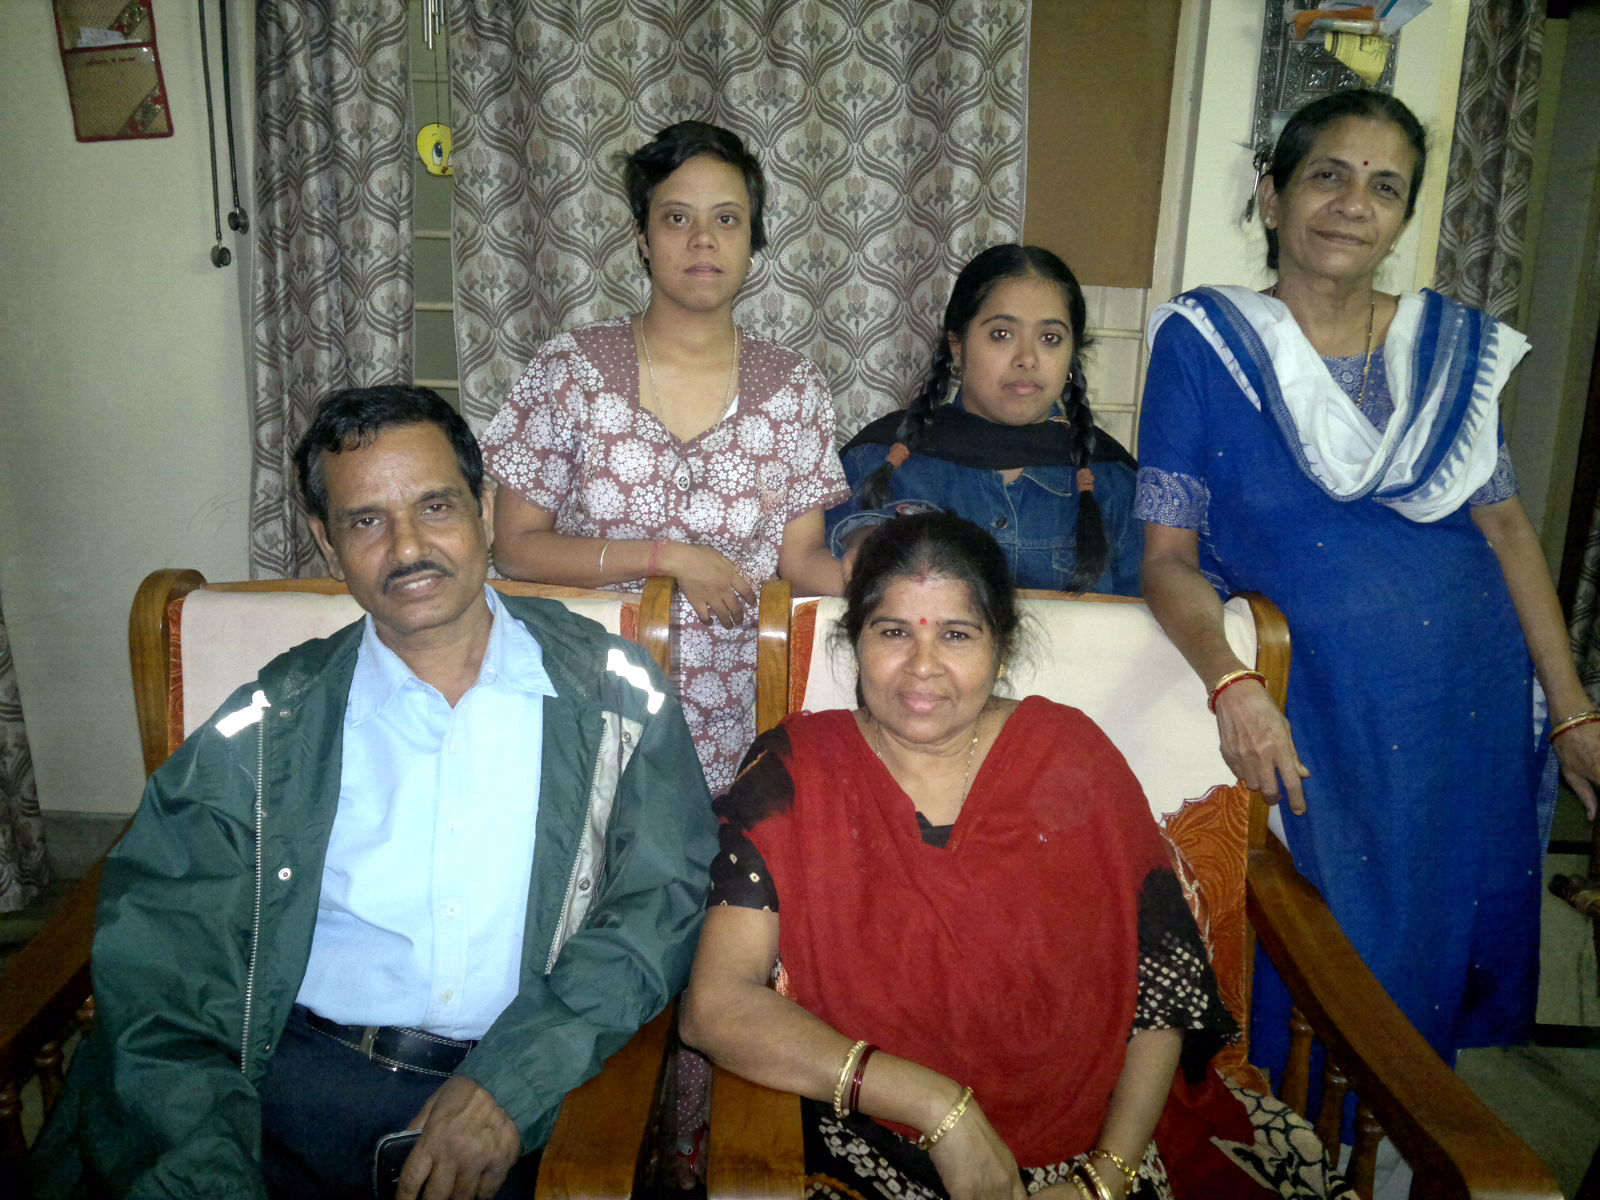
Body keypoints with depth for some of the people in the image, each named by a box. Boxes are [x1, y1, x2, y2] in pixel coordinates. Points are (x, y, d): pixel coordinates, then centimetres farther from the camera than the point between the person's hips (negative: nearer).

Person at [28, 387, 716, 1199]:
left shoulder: (611, 692, 4)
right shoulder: (267, 730, 6)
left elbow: (663, 900, -2)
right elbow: (160, 961, 2)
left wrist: (510, 1082, -14)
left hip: (529, 1099, -1)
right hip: (298, 1080, 2)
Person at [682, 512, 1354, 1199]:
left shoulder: (1071, 755, 0)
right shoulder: (793, 776, -4)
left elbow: (1168, 985, 1)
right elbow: (714, 1005, -12)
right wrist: (938, 1105, -17)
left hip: (1096, 1141, 1)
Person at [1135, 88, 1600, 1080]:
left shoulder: (1453, 346, 7)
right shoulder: (1205, 343, -4)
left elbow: (1508, 527, 9)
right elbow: (1169, 553, -8)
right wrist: (1231, 682, -25)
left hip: (1475, 701, 4)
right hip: (1318, 711, -4)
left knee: (1440, 946, 13)